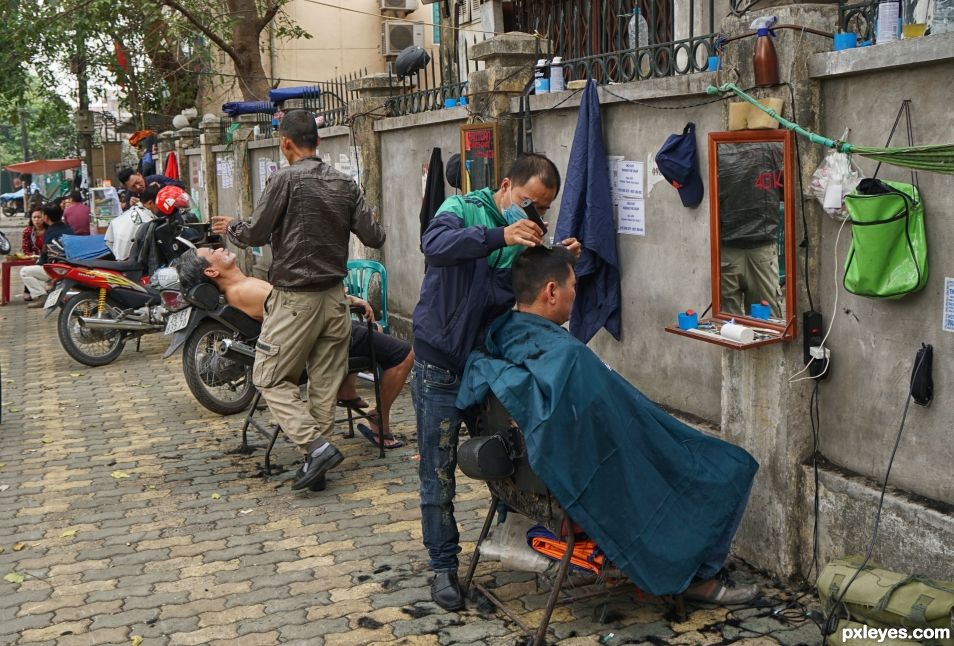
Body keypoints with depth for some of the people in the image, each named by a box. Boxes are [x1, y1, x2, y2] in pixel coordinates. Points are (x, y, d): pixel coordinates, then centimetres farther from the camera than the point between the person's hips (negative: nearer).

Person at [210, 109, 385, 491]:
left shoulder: (285, 181, -11)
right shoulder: (345, 184, 5)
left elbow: (255, 234, -9)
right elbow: (374, 237, 5)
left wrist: (230, 228, 13)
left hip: (295, 297, -6)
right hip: (334, 296, 6)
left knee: (271, 378, 4)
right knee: (325, 382, 9)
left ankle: (316, 446, -9)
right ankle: (316, 460, 12)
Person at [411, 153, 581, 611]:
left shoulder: (527, 235, 5)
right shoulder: (464, 210, -12)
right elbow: (434, 244, -35)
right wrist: (500, 236, -48)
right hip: (441, 367, -5)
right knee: (439, 473, 3)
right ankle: (443, 565, 15)